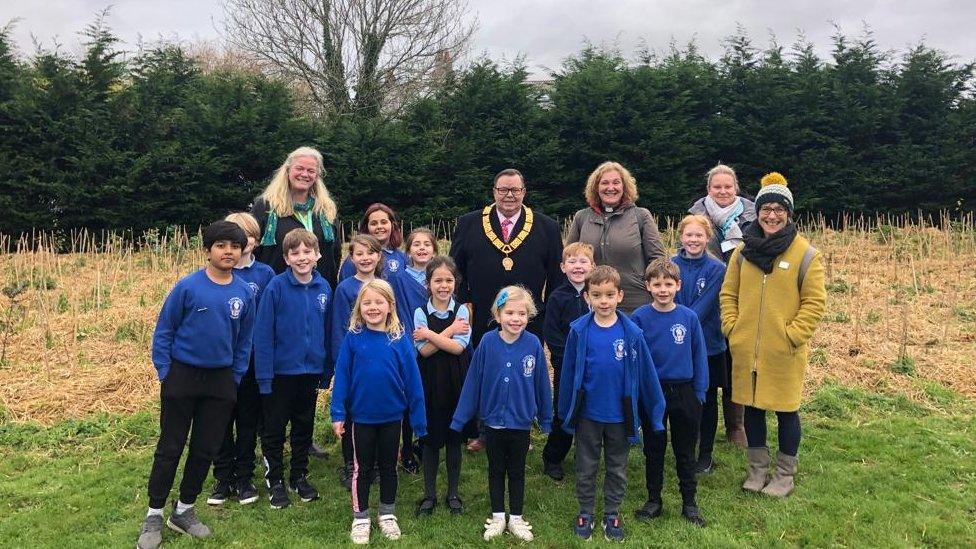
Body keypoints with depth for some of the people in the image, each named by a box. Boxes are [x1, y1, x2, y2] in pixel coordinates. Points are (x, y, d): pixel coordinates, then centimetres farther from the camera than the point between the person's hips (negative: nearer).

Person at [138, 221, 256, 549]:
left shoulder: (245, 293, -3)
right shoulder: (187, 287, -12)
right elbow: (163, 331, -6)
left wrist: (235, 379, 5)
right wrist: (164, 374, -8)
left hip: (221, 381, 3)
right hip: (182, 376, -3)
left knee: (206, 449, 11)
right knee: (170, 448, 5)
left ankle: (184, 510, 28)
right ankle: (154, 516, 19)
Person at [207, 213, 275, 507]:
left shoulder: (265, 274, -2)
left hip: (252, 360, 0)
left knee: (248, 421, 10)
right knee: (221, 421, 10)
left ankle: (244, 478, 24)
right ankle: (223, 479, 23)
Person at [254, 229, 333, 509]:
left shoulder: (324, 288, -3)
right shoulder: (276, 287, -15)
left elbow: (327, 332, 4)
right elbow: (263, 334, -14)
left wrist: (326, 371, 5)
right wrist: (264, 375, -16)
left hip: (311, 371, 4)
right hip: (281, 372, -4)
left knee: (304, 427, 17)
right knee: (275, 429, 11)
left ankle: (299, 476, 34)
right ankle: (275, 480, 28)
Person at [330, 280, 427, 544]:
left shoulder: (400, 339, -10)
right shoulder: (353, 338, -10)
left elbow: (412, 380, -7)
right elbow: (341, 376, -5)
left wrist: (418, 418, -5)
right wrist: (338, 413, -7)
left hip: (391, 416, 1)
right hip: (361, 416, 0)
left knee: (388, 466, 17)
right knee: (362, 468, 14)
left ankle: (387, 514, 34)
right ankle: (360, 517, 29)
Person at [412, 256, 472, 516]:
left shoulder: (462, 311, -2)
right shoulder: (421, 312, -2)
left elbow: (458, 347, -14)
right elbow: (424, 350, -13)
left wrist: (429, 334, -15)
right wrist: (450, 330, -15)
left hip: (455, 382, 0)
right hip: (430, 382, 0)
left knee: (454, 438, 10)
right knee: (430, 438, 8)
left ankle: (453, 493, 24)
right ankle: (429, 494, 23)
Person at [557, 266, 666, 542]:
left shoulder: (631, 333, -12)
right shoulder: (579, 331, -11)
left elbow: (645, 374, -5)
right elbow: (569, 372, -3)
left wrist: (653, 412, -2)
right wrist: (567, 411, 1)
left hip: (619, 415, 0)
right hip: (587, 414, 0)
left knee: (617, 469, 17)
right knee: (586, 469, 16)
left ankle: (612, 514, 34)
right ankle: (585, 513, 33)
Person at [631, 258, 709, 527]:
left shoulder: (689, 317, -6)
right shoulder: (639, 318, -9)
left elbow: (699, 356, 1)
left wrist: (700, 393, 0)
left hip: (684, 392, 1)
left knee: (686, 451, 12)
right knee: (654, 450, 13)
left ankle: (689, 503, 26)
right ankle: (654, 500, 27)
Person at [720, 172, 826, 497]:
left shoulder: (806, 254, -6)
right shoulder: (744, 251, 5)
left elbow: (814, 303, -6)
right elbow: (728, 293, 11)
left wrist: (791, 335, -12)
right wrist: (732, 327, 1)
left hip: (784, 351, -3)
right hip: (746, 349, 4)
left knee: (785, 409, 8)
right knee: (752, 406, 13)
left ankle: (785, 475, 25)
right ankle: (757, 469, 30)